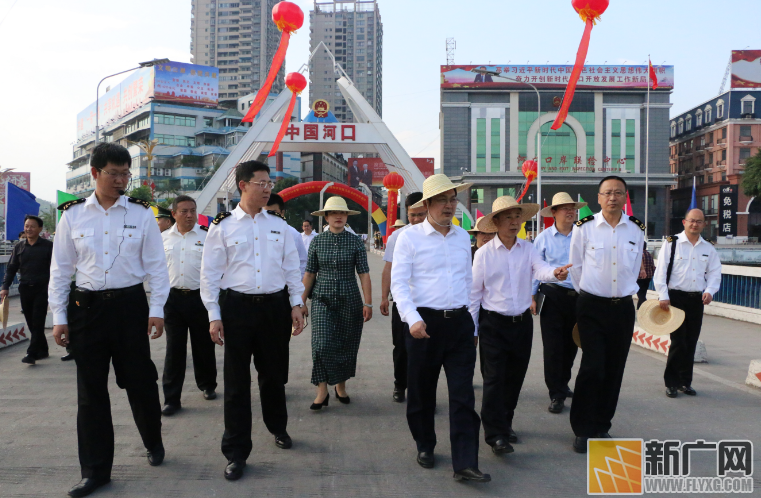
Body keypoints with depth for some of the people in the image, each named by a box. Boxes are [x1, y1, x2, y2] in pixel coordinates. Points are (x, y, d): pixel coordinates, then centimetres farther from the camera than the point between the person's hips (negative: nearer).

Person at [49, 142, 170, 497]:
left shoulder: (141, 214, 0)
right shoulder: (72, 215, 3)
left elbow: (156, 266, 1)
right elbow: (60, 269, 6)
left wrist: (157, 310, -5)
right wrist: (59, 317, 3)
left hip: (130, 305, -1)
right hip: (86, 307, 1)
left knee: (140, 381, 7)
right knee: (91, 390, 7)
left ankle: (153, 442, 34)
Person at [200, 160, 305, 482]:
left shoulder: (279, 225, 6)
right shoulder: (223, 226, -2)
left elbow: (292, 267, 9)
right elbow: (210, 273, -1)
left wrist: (296, 305, 4)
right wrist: (214, 316, -5)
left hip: (275, 307, 3)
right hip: (237, 307, -2)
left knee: (274, 374, 15)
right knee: (237, 381, 4)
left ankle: (278, 428, 41)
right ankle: (236, 452, 16)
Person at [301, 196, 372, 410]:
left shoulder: (355, 242, -1)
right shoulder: (317, 242, 2)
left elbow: (364, 273, -2)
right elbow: (310, 274, 6)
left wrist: (368, 303, -6)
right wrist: (301, 301, 4)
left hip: (349, 301, 0)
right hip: (323, 299, 0)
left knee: (346, 346, 8)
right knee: (322, 344, -10)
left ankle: (341, 386, 27)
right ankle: (322, 390, 1)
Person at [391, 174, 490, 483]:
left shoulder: (463, 237, 11)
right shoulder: (409, 237, -4)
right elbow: (399, 283, -9)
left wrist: (473, 326, 17)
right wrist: (412, 318, -23)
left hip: (460, 322, 3)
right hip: (425, 323, -3)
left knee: (463, 396, -1)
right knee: (421, 391, 11)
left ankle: (465, 464, 3)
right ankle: (425, 447, 32)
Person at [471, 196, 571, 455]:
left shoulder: (527, 249, 3)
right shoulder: (484, 253, -5)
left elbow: (540, 269, -16)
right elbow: (474, 292, -2)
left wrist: (555, 273, -40)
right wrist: (471, 328, -2)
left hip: (522, 322, 4)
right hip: (493, 324, -4)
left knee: (515, 377, 14)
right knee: (494, 378, -4)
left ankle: (505, 423, 32)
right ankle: (495, 434, 2)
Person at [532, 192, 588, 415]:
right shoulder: (544, 238, 0)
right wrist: (532, 296, -2)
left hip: (578, 296, 2)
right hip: (553, 296, -2)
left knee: (571, 344, 14)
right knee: (553, 346, -2)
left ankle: (563, 385, 35)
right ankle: (556, 395, 7)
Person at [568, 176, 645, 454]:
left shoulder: (636, 230, 5)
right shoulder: (584, 229, -4)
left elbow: (634, 269, 16)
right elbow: (576, 268, 5)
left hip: (623, 306, 3)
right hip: (592, 306, -3)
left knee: (614, 370, 7)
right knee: (592, 368, -9)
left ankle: (601, 427, 22)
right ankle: (583, 430, 5)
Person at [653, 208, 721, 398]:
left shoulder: (709, 249, 11)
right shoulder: (672, 244, -3)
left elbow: (714, 274, 12)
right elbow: (660, 272, -6)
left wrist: (709, 291, -8)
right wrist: (663, 296, -13)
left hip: (697, 299, 4)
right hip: (675, 297, -4)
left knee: (691, 343, 9)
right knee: (678, 342, -6)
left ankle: (685, 382, 22)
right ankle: (671, 383, 8)